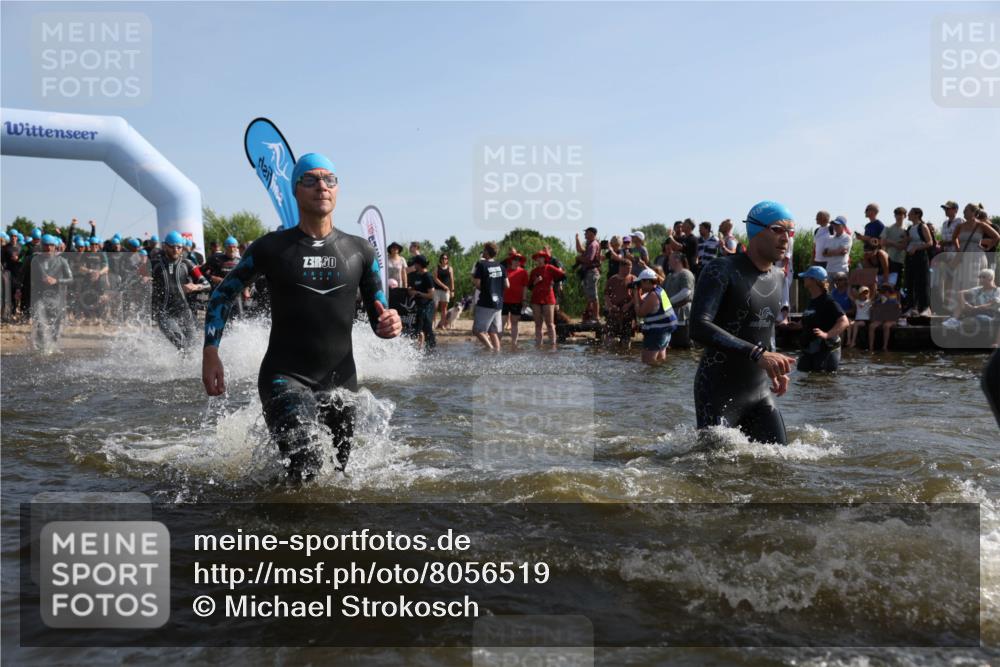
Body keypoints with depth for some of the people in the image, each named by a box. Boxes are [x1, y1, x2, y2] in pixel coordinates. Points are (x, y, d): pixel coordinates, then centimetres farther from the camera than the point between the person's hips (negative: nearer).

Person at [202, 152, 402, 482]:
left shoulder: (360, 251, 5)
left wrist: (390, 325, -15)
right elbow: (222, 295, 9)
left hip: (341, 380, 3)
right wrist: (210, 352, -4)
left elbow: (378, 318, 10)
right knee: (305, 471, -22)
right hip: (285, 378, -3)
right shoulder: (272, 247, -1)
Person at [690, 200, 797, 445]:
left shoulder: (776, 277, 12)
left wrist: (775, 368, 11)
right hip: (718, 393, -7)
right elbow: (699, 327, -28)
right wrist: (757, 354, -34)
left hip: (759, 392, 7)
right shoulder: (722, 271, -13)